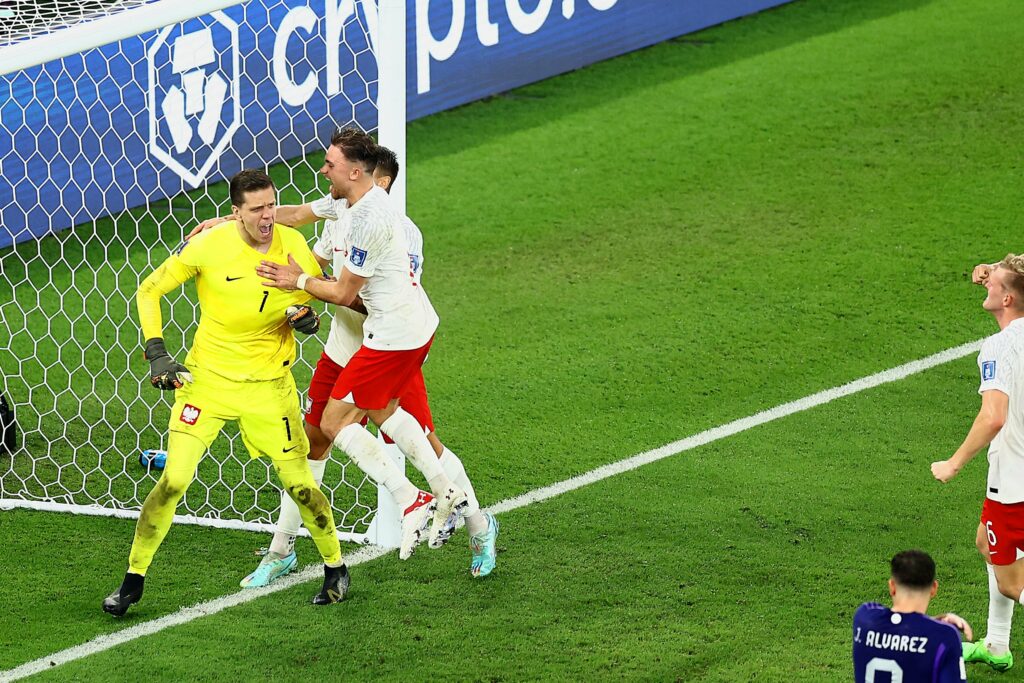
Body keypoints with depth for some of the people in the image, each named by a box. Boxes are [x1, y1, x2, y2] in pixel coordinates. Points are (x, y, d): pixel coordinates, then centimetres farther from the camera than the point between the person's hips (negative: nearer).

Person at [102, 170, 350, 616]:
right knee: (173, 481, -10)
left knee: (300, 484, 1)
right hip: (207, 377, -1)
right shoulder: (208, 247, -14)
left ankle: (335, 567, 26)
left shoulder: (293, 246, -8)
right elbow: (149, 290, -2)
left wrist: (306, 317, -15)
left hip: (269, 383, 1)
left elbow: (317, 293, 9)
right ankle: (133, 581, 4)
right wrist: (156, 353, -10)